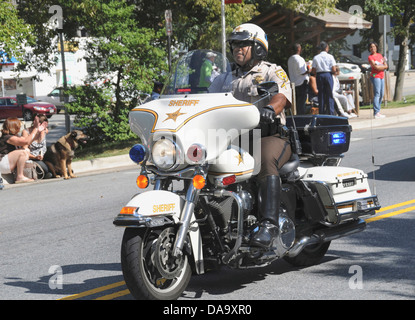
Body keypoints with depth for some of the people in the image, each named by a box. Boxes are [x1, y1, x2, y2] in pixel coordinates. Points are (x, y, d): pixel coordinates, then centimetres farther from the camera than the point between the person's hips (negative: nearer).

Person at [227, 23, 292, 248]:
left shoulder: (273, 72, 9)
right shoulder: (230, 78, 28)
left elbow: (282, 94, -11)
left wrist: (270, 109, -34)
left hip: (270, 135, -5)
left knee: (265, 161, -37)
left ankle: (269, 224, -43)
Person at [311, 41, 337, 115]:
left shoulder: (316, 57, 3)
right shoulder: (330, 56, -1)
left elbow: (313, 71, -1)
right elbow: (333, 70, -5)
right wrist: (332, 72, 16)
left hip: (319, 76, 2)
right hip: (328, 75, -2)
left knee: (321, 95, 5)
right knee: (329, 95, 2)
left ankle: (321, 113, 4)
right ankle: (331, 112, -2)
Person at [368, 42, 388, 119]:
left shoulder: (379, 55, 17)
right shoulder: (370, 57, -3)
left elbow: (386, 65, 11)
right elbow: (376, 67, -14)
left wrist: (379, 66, -7)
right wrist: (383, 66, 0)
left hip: (382, 76, 7)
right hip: (375, 76, -7)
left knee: (381, 95, 6)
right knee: (377, 94, -14)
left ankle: (378, 111, 11)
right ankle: (376, 113, -17)